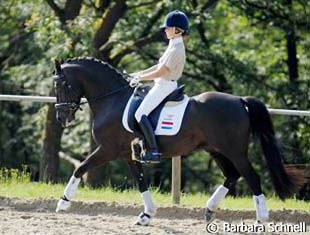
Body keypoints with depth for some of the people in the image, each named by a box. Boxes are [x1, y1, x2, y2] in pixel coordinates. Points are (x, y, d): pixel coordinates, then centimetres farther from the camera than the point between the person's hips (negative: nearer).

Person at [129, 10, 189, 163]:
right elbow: (160, 66, 20)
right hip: (164, 85, 11)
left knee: (140, 114, -18)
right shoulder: (174, 46, 13)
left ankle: (154, 151, -23)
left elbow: (160, 72, -20)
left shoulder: (176, 49, -20)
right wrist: (139, 74, 16)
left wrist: (140, 78, -10)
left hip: (164, 86, -11)